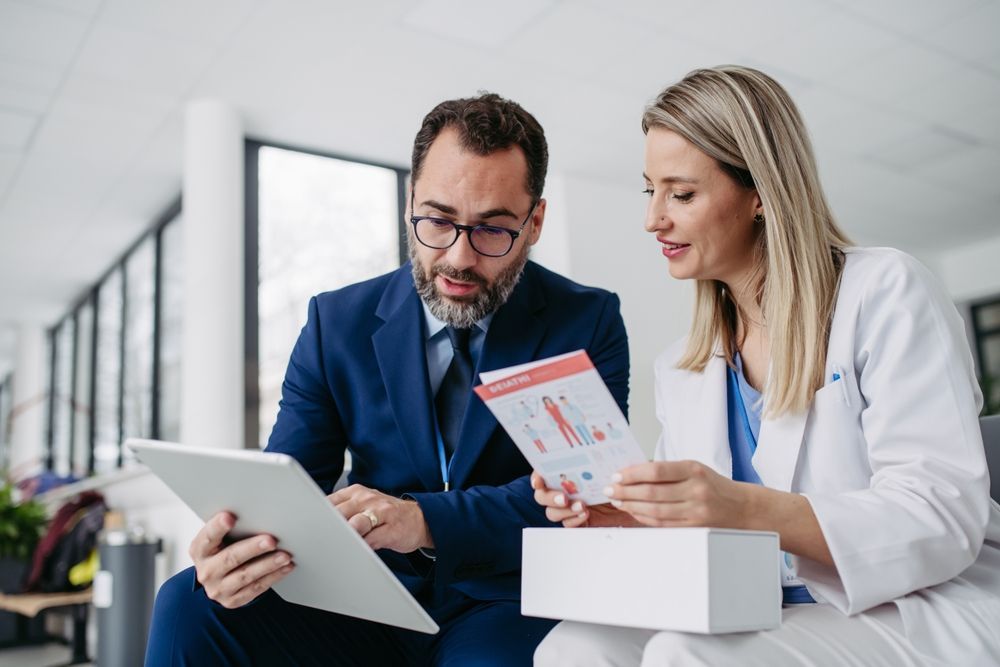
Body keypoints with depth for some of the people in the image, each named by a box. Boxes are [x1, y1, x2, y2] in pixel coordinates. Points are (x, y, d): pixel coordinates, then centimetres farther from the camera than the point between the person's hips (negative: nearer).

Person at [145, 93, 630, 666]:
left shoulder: (589, 324, -4)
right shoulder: (337, 324, 2)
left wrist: (423, 521, -31)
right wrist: (229, 552, -27)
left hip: (506, 609, -2)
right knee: (189, 606, -19)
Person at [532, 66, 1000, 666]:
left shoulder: (884, 292, -6)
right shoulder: (680, 370, 12)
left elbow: (946, 518, -15)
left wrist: (747, 508, -29)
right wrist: (627, 518, -9)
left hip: (922, 617, -4)